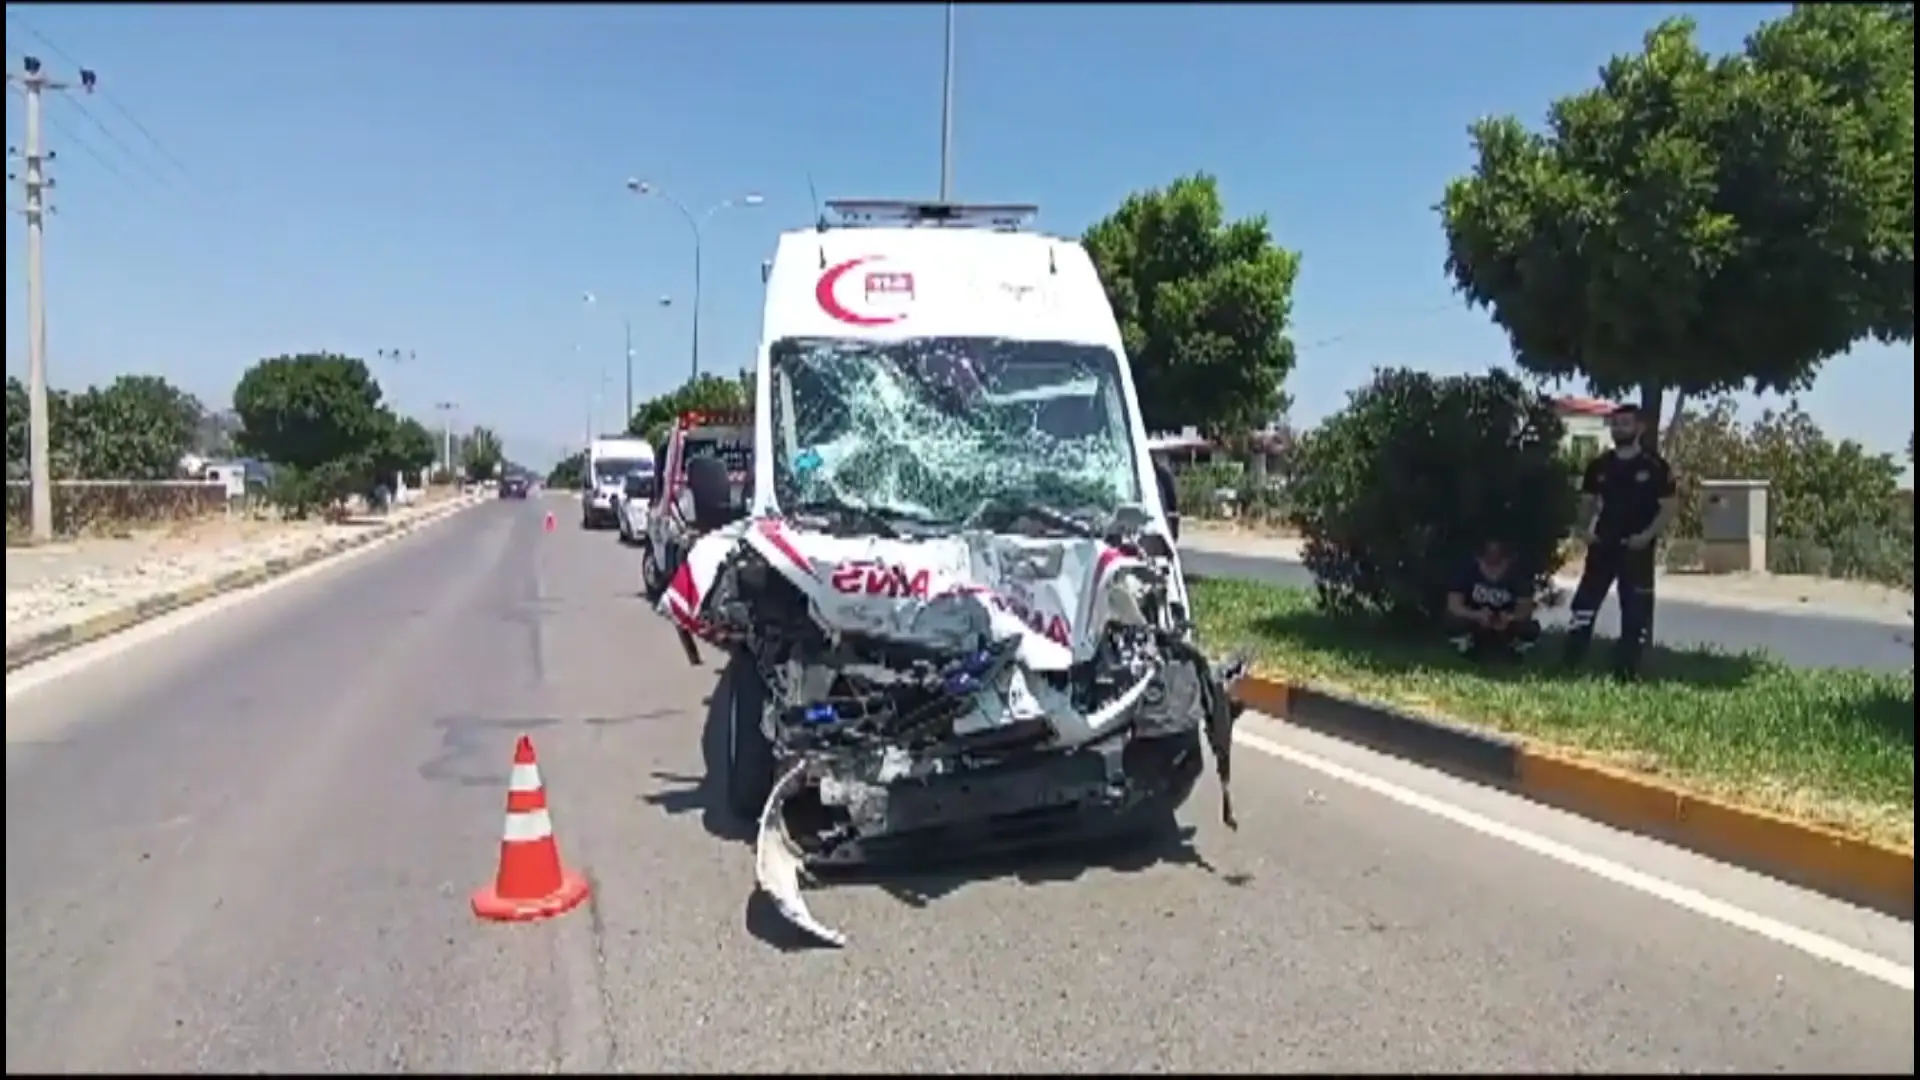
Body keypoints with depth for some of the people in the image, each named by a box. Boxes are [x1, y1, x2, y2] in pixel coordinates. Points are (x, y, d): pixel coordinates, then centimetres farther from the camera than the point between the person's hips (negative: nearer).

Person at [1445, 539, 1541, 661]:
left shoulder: (1517, 576, -20)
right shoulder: (1468, 571, -23)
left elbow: (1526, 609, -20)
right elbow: (1453, 605, -25)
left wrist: (1510, 618, -42)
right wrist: (1477, 615, -43)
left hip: (1505, 627, 1)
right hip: (1475, 626, -1)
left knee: (1531, 630, -28)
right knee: (1454, 621, -32)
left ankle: (1515, 650, 7)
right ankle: (1469, 650, 1)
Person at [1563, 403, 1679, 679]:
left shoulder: (1654, 466, -4)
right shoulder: (1599, 465, 7)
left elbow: (1670, 507, -4)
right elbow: (1588, 501, 15)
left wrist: (1647, 535, -16)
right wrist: (1583, 529, -2)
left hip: (1637, 549, -3)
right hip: (1602, 546, 3)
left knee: (1636, 612, 3)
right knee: (1583, 604, 0)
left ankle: (1627, 670, 12)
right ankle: (1570, 665, 6)